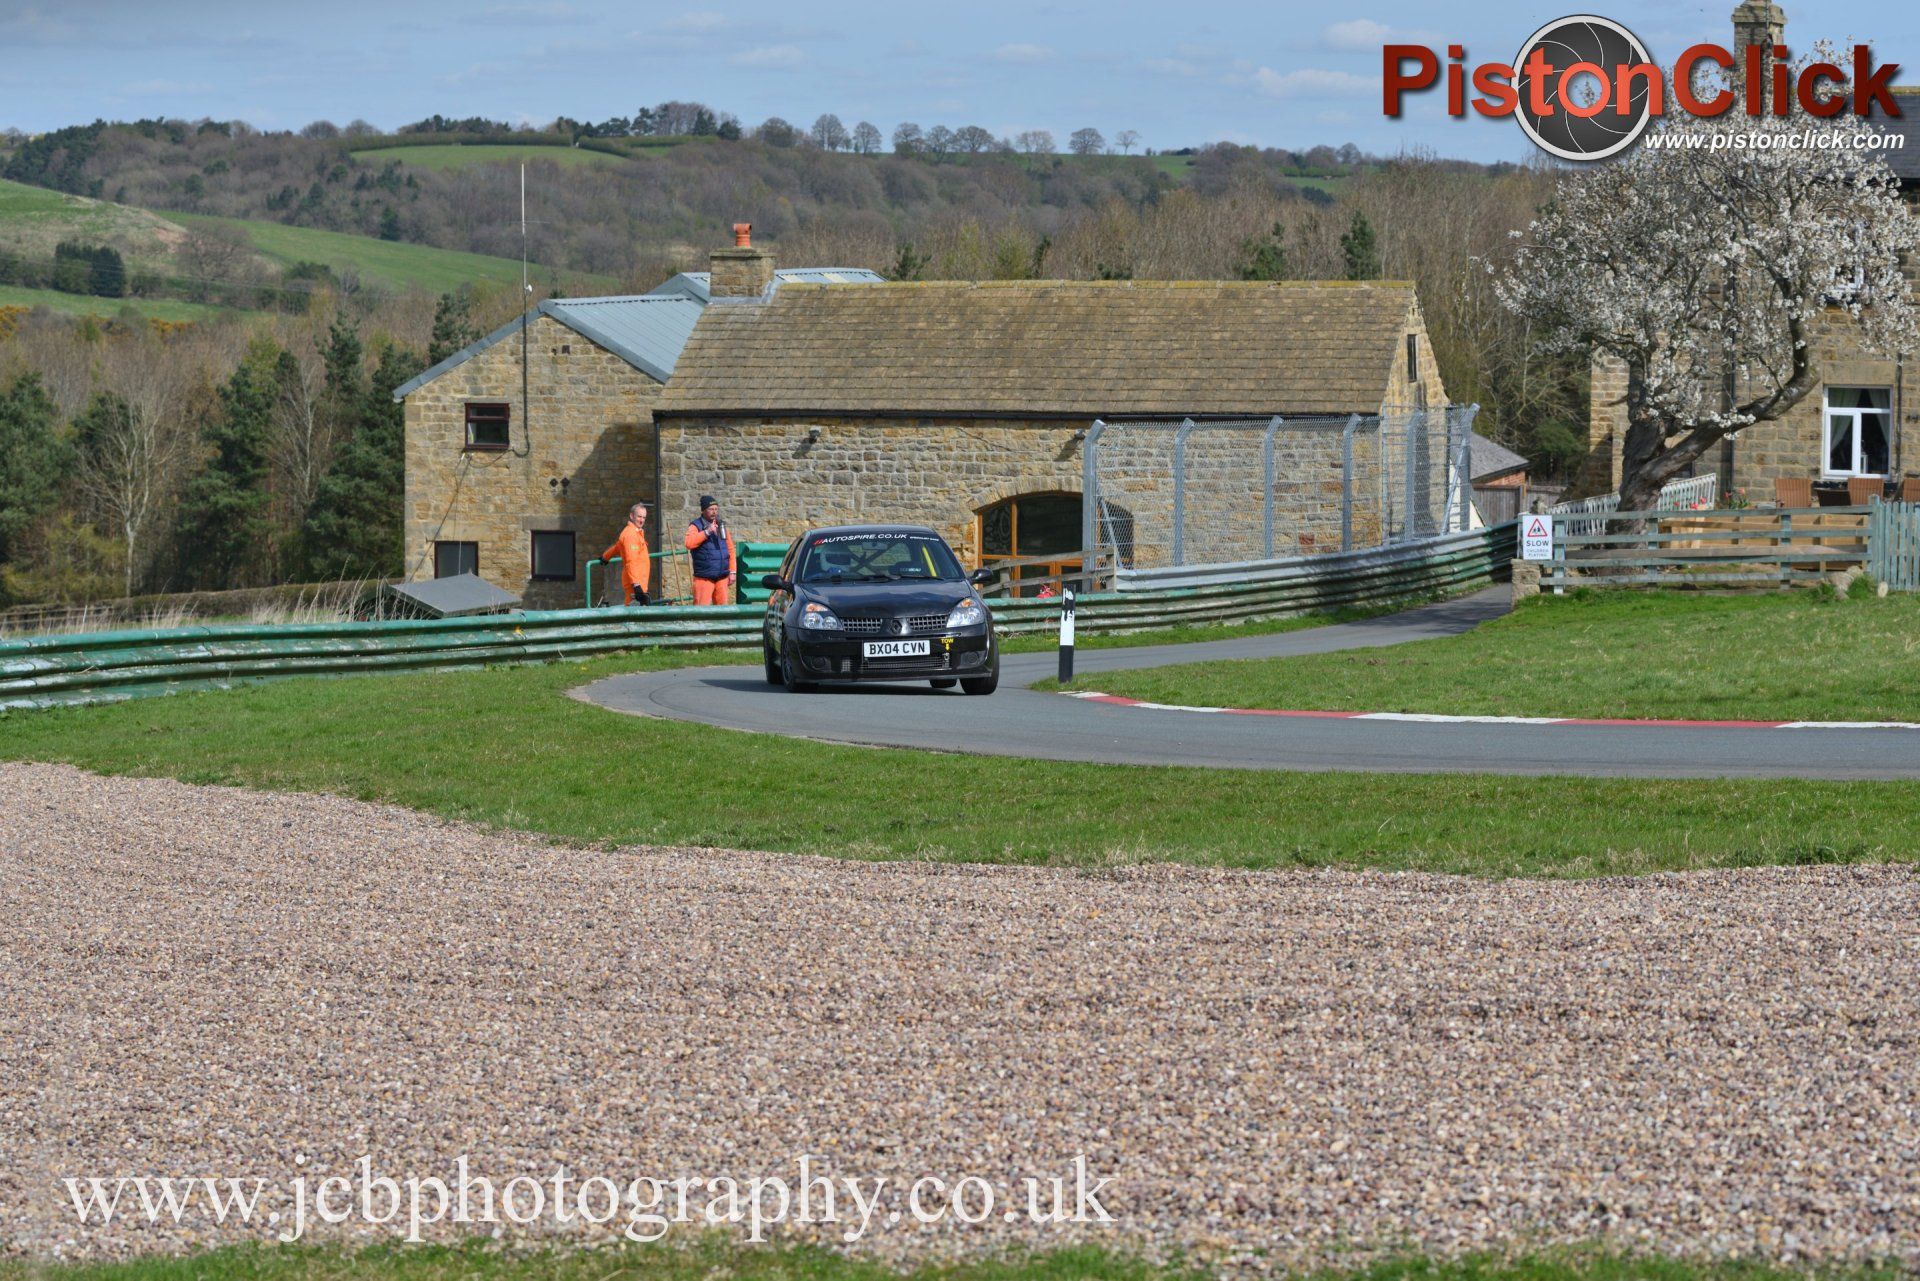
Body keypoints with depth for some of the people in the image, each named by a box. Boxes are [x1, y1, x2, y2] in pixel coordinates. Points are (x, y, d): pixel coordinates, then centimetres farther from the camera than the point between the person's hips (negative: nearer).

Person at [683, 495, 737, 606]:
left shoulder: (722, 526, 14)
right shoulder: (696, 527, -3)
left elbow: (730, 550, 15)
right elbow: (689, 543, -22)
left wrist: (733, 571, 9)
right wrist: (707, 532, -24)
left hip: (722, 577, 5)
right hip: (704, 578, -5)